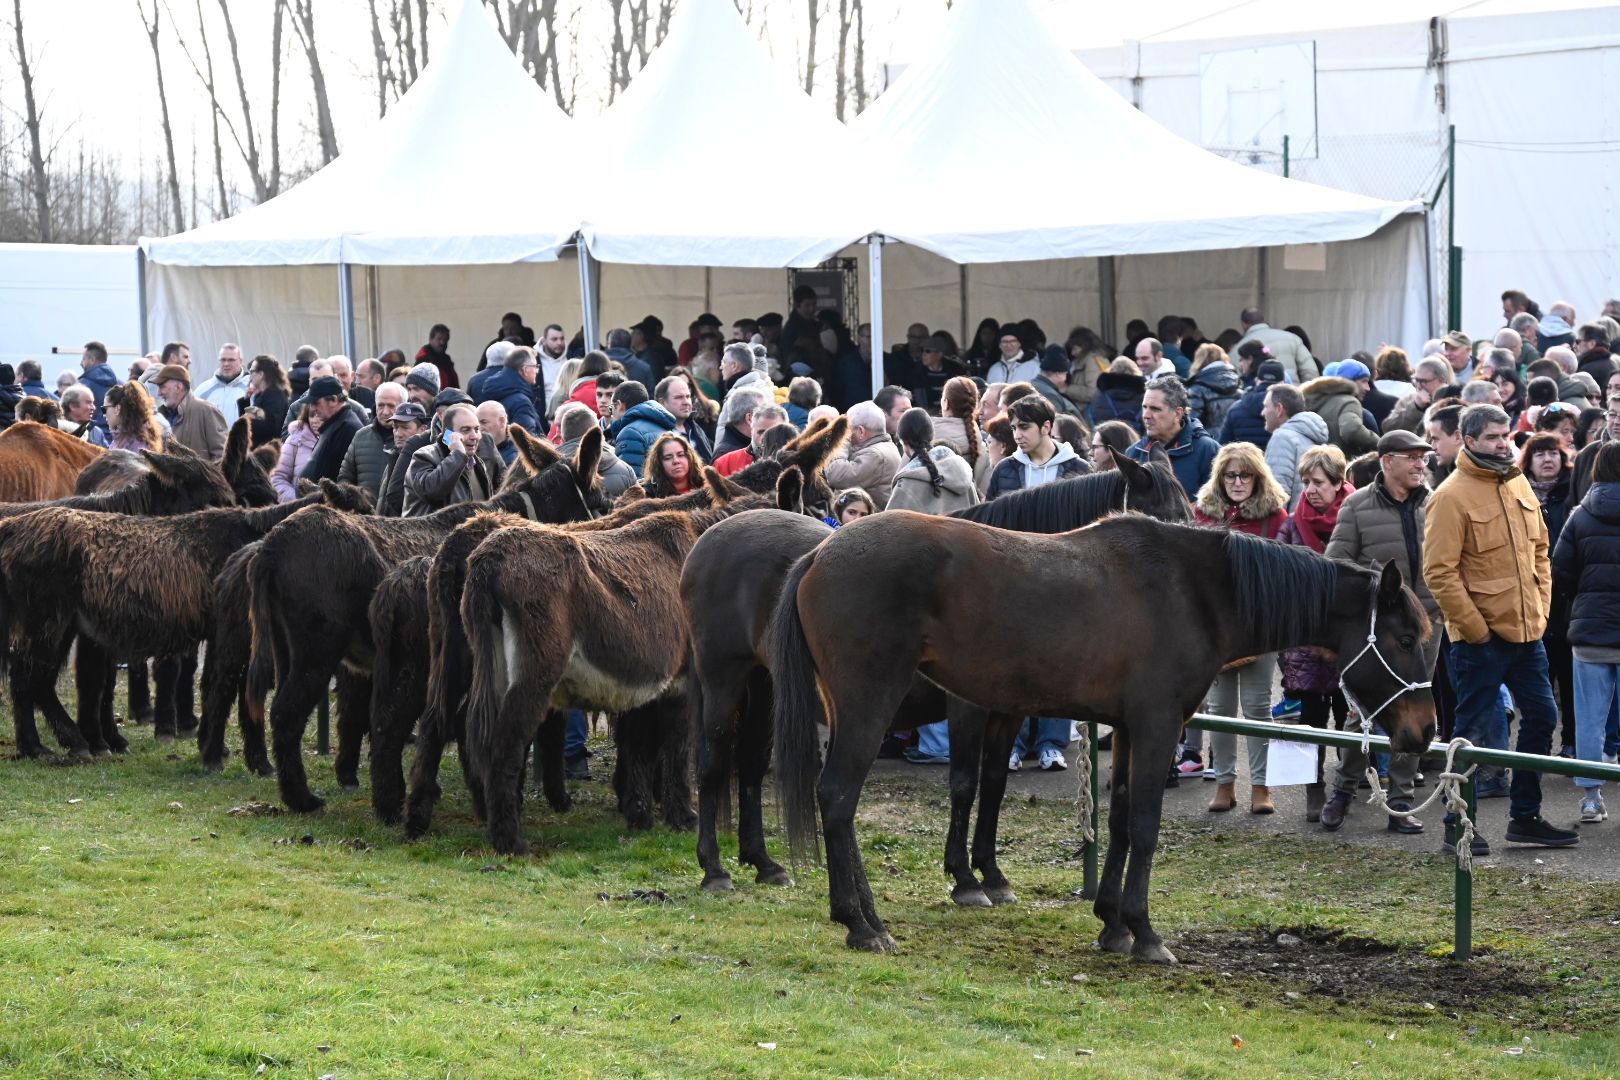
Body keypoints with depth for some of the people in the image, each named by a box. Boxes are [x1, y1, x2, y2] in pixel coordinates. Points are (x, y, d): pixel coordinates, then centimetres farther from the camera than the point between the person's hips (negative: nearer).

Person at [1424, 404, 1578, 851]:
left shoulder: (1518, 485, 10)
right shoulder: (1452, 496, -13)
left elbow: (1539, 550, 19)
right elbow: (1440, 572, -17)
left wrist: (1540, 607, 8)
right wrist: (1475, 627, -16)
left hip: (1526, 631, 8)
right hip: (1480, 638, -7)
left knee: (1541, 716, 12)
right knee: (1472, 730, 0)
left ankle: (1526, 817, 24)